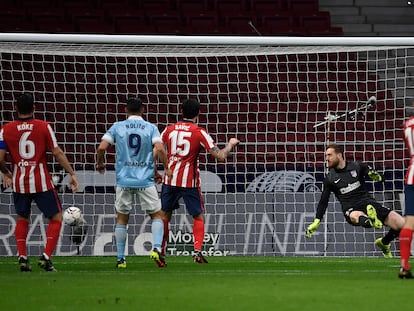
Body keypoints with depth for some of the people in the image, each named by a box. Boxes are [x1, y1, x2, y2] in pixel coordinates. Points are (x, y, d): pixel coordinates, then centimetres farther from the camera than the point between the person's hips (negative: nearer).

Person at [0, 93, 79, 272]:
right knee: (56, 218, 10)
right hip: (41, 182, -2)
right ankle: (46, 256, -5)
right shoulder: (44, 127, -3)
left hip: (19, 183, 2)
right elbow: (57, 153, -5)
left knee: (22, 219, 22)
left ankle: (22, 257, 8)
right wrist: (72, 174, 0)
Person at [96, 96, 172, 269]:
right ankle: (156, 248, -11)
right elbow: (160, 149, -11)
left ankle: (120, 258, 10)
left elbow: (101, 148, -2)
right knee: (157, 215, 11)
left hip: (124, 181, 1)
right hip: (146, 181, -1)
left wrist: (99, 163, 17)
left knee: (121, 219, 12)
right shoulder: (151, 128, 2)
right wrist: (166, 168, 3)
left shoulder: (117, 127, 4)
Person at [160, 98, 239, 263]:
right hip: (189, 181, -3)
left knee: (165, 214, 16)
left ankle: (160, 249, 12)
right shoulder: (199, 132, -5)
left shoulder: (169, 129, 6)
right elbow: (220, 156, -10)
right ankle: (197, 250, -7)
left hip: (170, 179, 3)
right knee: (198, 216, 9)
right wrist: (231, 144, 9)